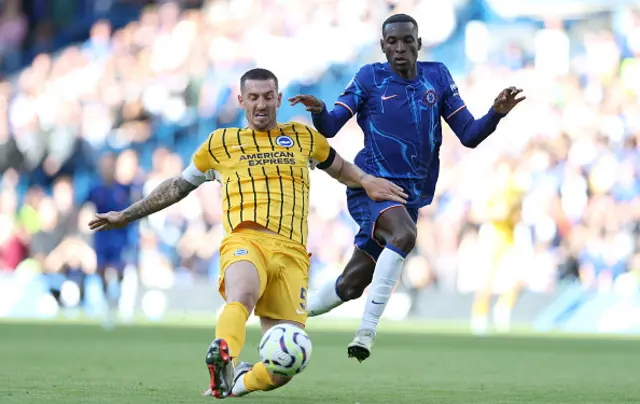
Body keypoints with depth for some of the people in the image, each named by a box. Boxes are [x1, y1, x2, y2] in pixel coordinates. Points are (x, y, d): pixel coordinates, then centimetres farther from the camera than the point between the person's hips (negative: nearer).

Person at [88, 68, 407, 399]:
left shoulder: (303, 137, 23)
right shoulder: (220, 143, 20)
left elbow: (340, 169, 39)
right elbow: (178, 186, 31)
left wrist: (366, 182, 17)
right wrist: (126, 216, 31)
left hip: (292, 253, 2)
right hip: (245, 242, -2)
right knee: (242, 296, -41)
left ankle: (240, 381, 16)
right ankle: (223, 357, -65)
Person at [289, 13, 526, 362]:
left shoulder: (438, 77, 8)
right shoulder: (370, 78, 0)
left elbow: (469, 135, 7)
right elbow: (330, 127, -4)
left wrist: (497, 113, -12)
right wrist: (318, 110, -26)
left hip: (410, 197, 4)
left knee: (350, 286, 5)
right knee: (404, 235, -35)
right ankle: (366, 330, -35)